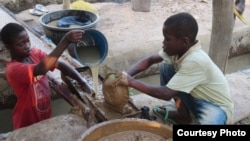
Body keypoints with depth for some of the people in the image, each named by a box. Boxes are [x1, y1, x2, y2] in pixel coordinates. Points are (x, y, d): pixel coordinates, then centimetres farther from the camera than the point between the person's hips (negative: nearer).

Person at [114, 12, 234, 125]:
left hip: (217, 106, -7)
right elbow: (149, 60, -2)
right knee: (165, 67, -7)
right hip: (197, 99, 7)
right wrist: (127, 75, -20)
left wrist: (131, 82, -32)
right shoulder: (179, 48, -12)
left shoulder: (195, 61, -35)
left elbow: (166, 94, -36)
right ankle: (183, 115, 8)